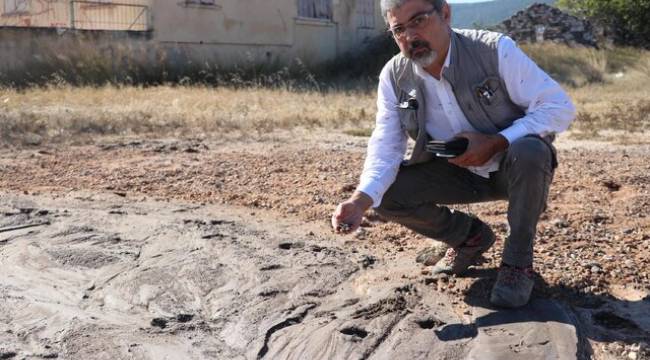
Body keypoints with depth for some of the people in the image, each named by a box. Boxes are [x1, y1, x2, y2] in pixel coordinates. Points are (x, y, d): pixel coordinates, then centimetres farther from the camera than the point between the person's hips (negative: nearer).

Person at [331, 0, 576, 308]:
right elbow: (385, 147, -15)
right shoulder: (393, 77, -10)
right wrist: (360, 200, -33)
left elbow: (559, 107, -21)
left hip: (515, 167, -3)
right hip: (459, 174, 4)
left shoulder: (495, 50, -22)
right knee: (387, 194, -14)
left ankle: (518, 261, -13)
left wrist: (495, 143, -32)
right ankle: (470, 237, 12)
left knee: (530, 152, -37)